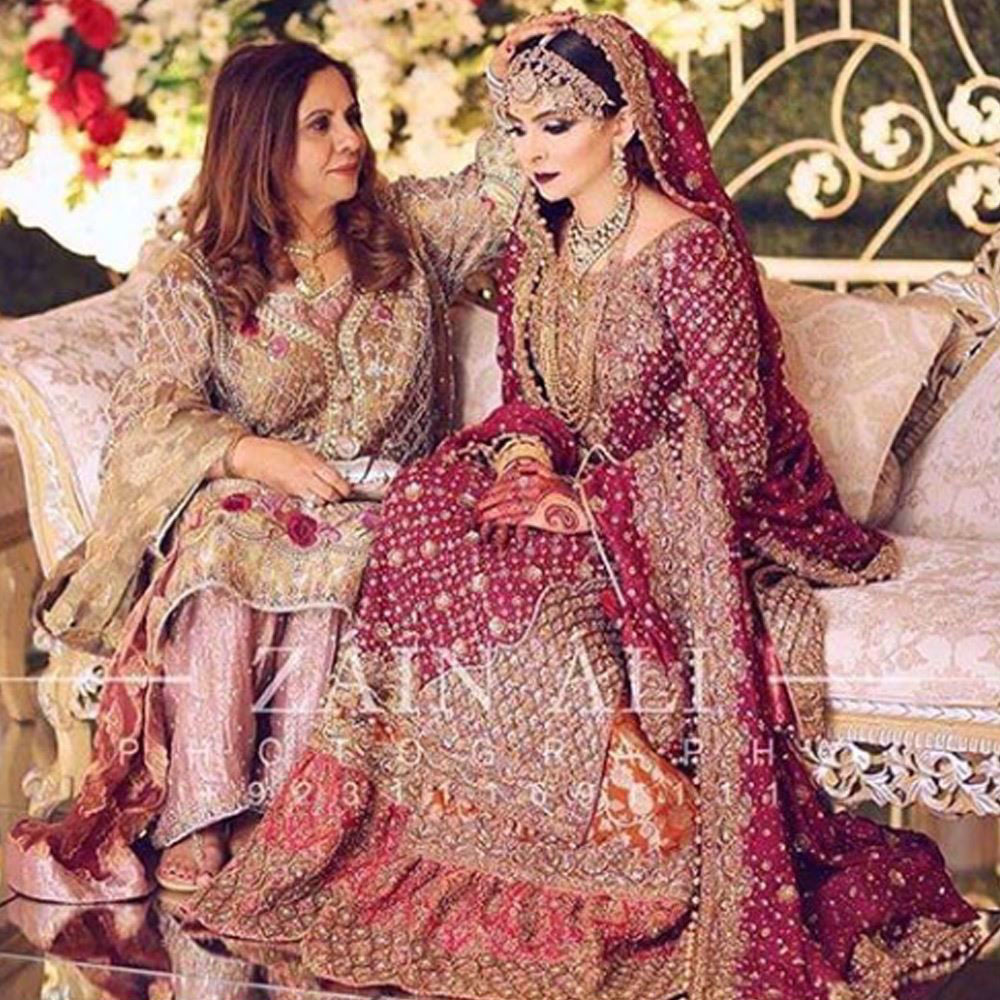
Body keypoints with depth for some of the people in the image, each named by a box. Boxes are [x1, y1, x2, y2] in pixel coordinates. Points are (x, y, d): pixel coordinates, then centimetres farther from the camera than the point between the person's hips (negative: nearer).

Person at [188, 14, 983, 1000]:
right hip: (574, 487, 7)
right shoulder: (537, 241, 6)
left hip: (680, 513, -7)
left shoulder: (689, 251, -16)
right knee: (424, 513, -21)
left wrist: (586, 501, -17)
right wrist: (525, 458, -8)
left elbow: (732, 445, -16)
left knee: (542, 601, -32)